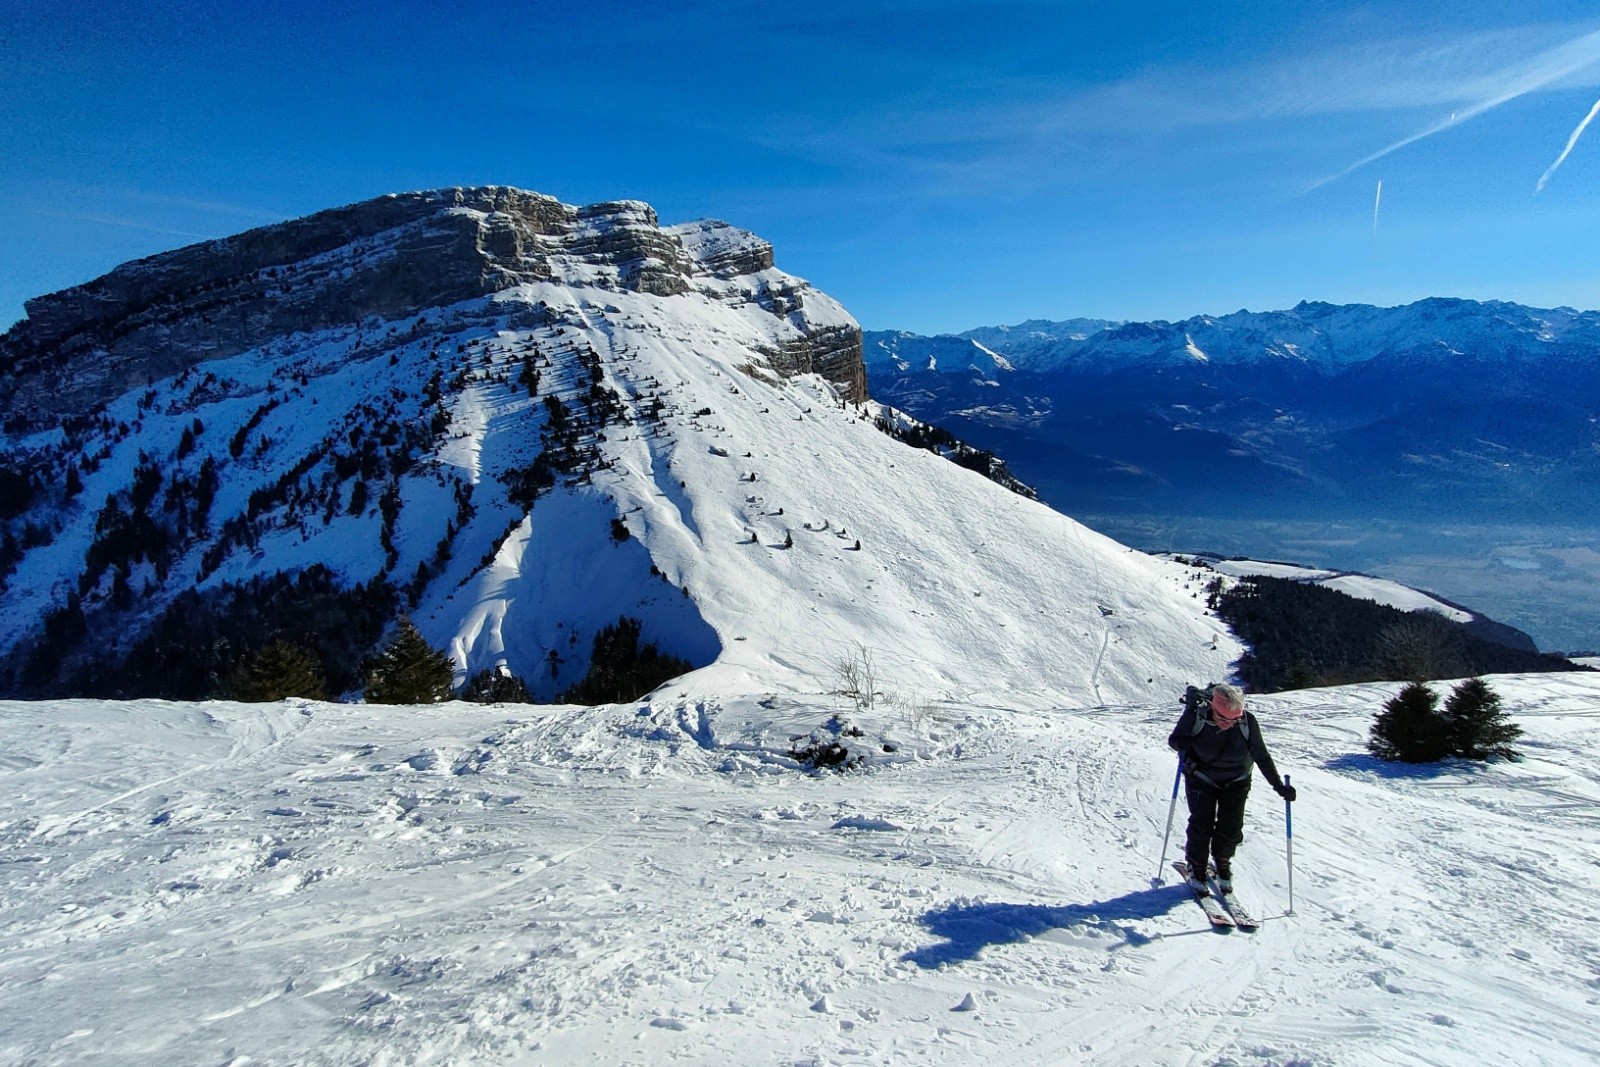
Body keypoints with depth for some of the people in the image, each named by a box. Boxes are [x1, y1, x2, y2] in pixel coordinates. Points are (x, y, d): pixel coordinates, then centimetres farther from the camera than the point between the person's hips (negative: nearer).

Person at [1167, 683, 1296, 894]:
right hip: (1201, 779, -1)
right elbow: (1174, 739, -12)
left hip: (1236, 781, 2)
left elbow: (1262, 757, -9)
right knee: (1201, 825, -7)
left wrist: (1279, 785, -14)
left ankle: (1223, 865, 26)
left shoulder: (1247, 722, -23)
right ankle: (1196, 869, 16)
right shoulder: (1196, 715, -28)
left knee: (1231, 827, -2)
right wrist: (1185, 745, -35)